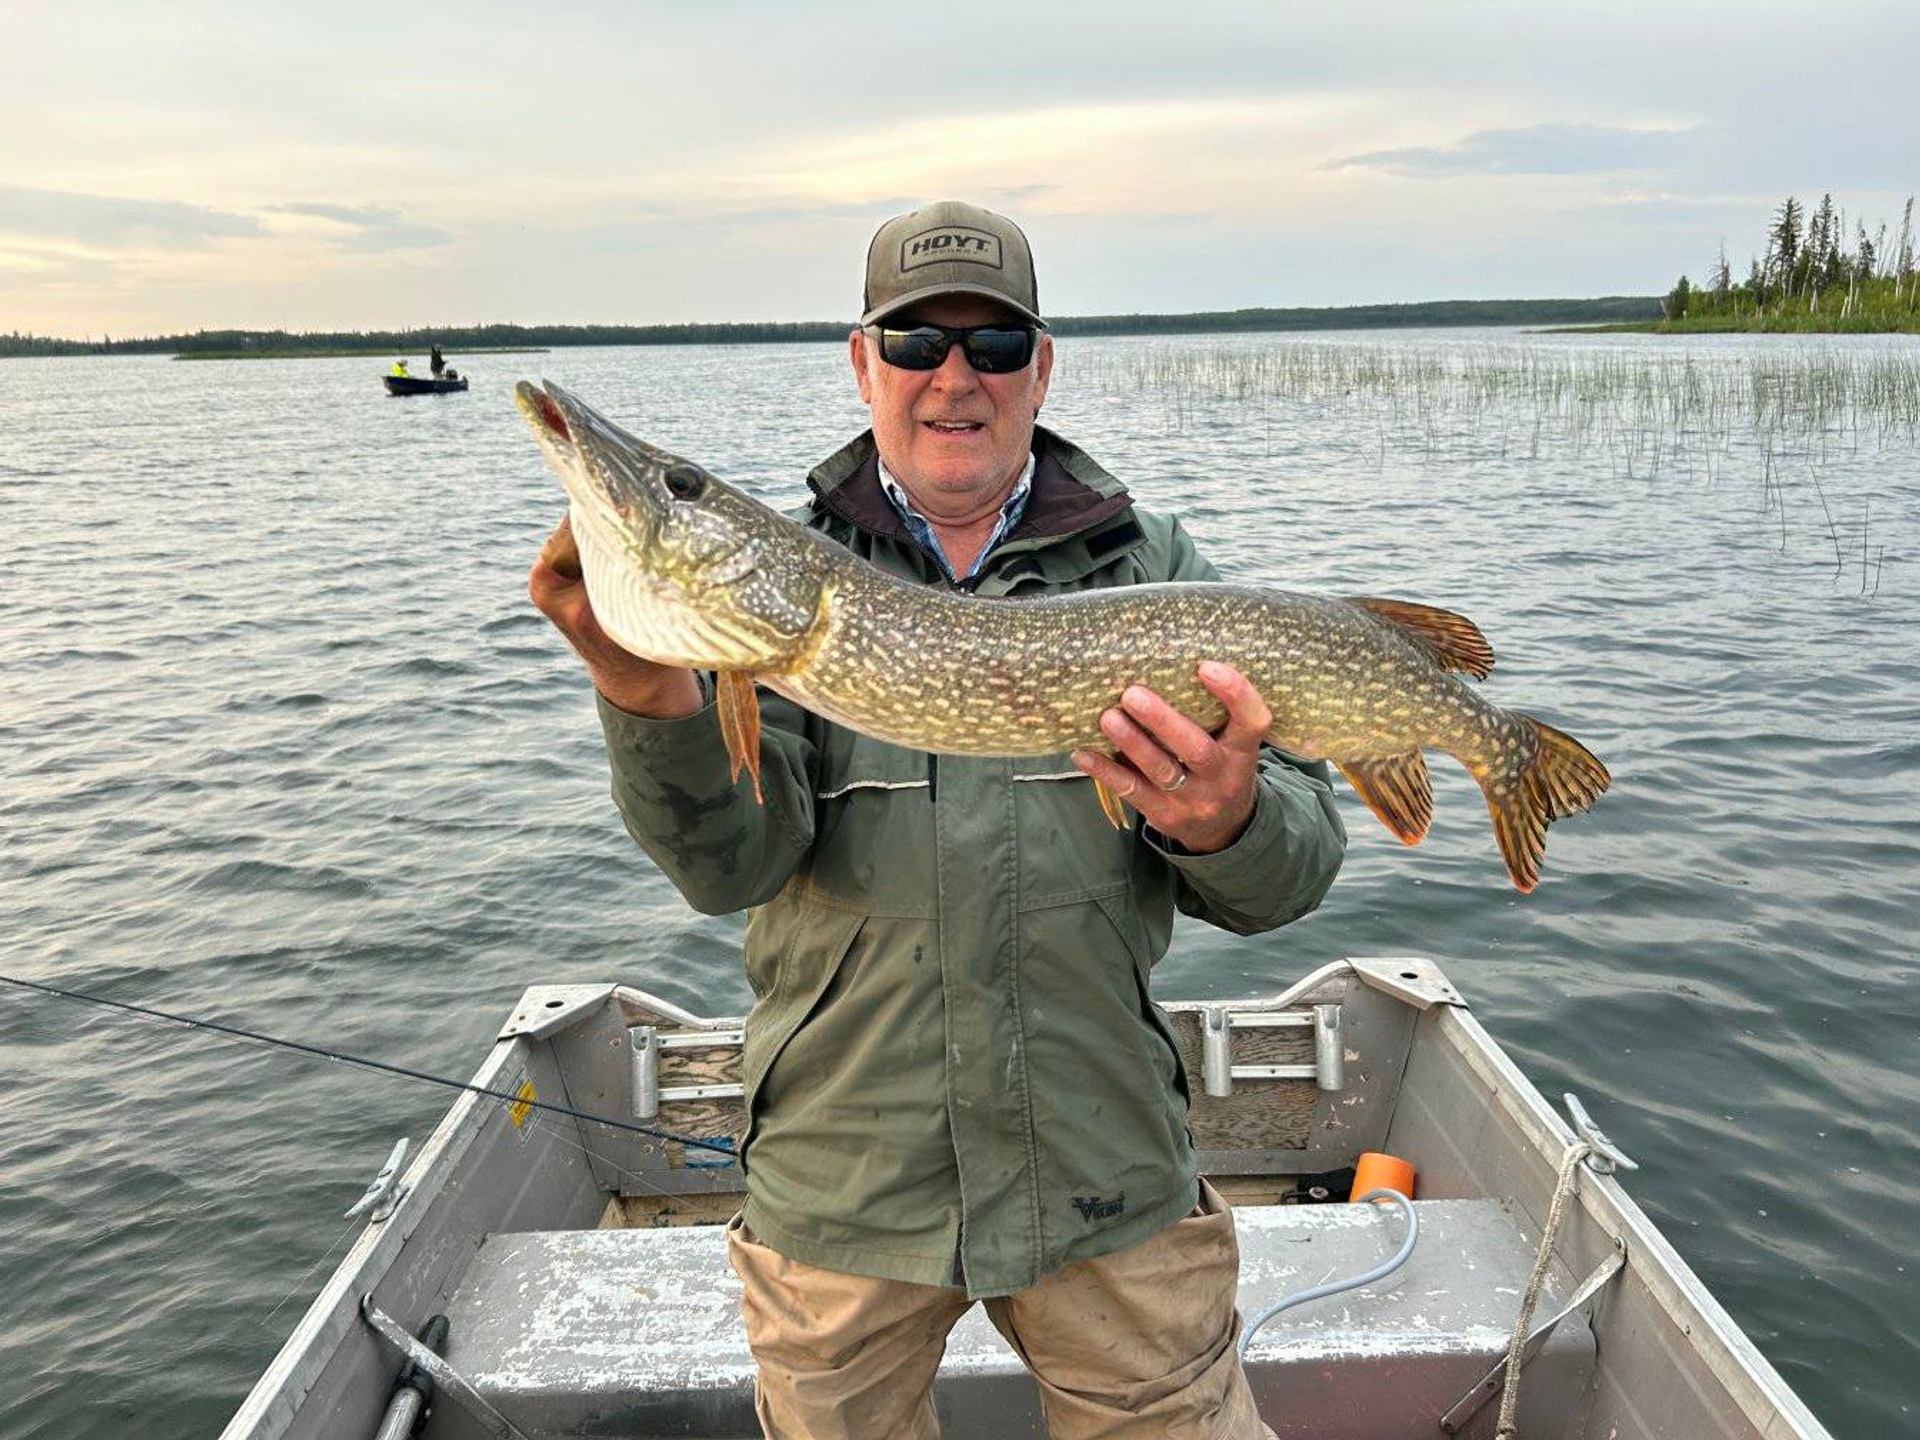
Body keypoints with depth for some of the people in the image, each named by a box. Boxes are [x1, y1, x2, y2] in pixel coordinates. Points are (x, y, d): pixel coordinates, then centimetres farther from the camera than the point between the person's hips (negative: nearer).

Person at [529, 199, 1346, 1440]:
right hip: (842, 1185, 0)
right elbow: (734, 862, -16)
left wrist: (1225, 824, -29)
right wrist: (649, 692, -35)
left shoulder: (1150, 568, -1)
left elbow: (1292, 878, -6)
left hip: (1109, 1172, 1)